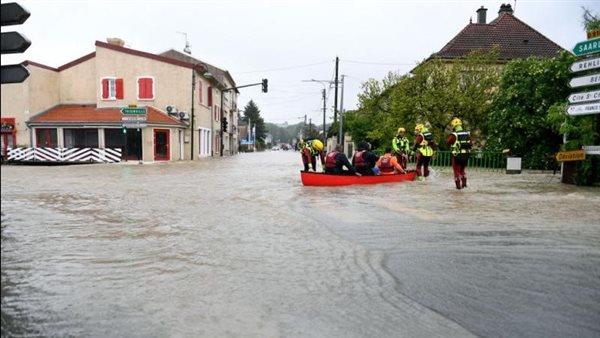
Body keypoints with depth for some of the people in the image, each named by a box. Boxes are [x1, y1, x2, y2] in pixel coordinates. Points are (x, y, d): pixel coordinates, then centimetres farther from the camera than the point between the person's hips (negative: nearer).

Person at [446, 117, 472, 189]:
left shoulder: (454, 135, -14)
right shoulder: (467, 134, 2)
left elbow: (447, 142, -9)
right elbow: (471, 144, 6)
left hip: (457, 155, -5)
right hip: (466, 155, 5)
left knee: (457, 170, 9)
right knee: (462, 170, 23)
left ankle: (458, 185, 8)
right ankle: (464, 183, 20)